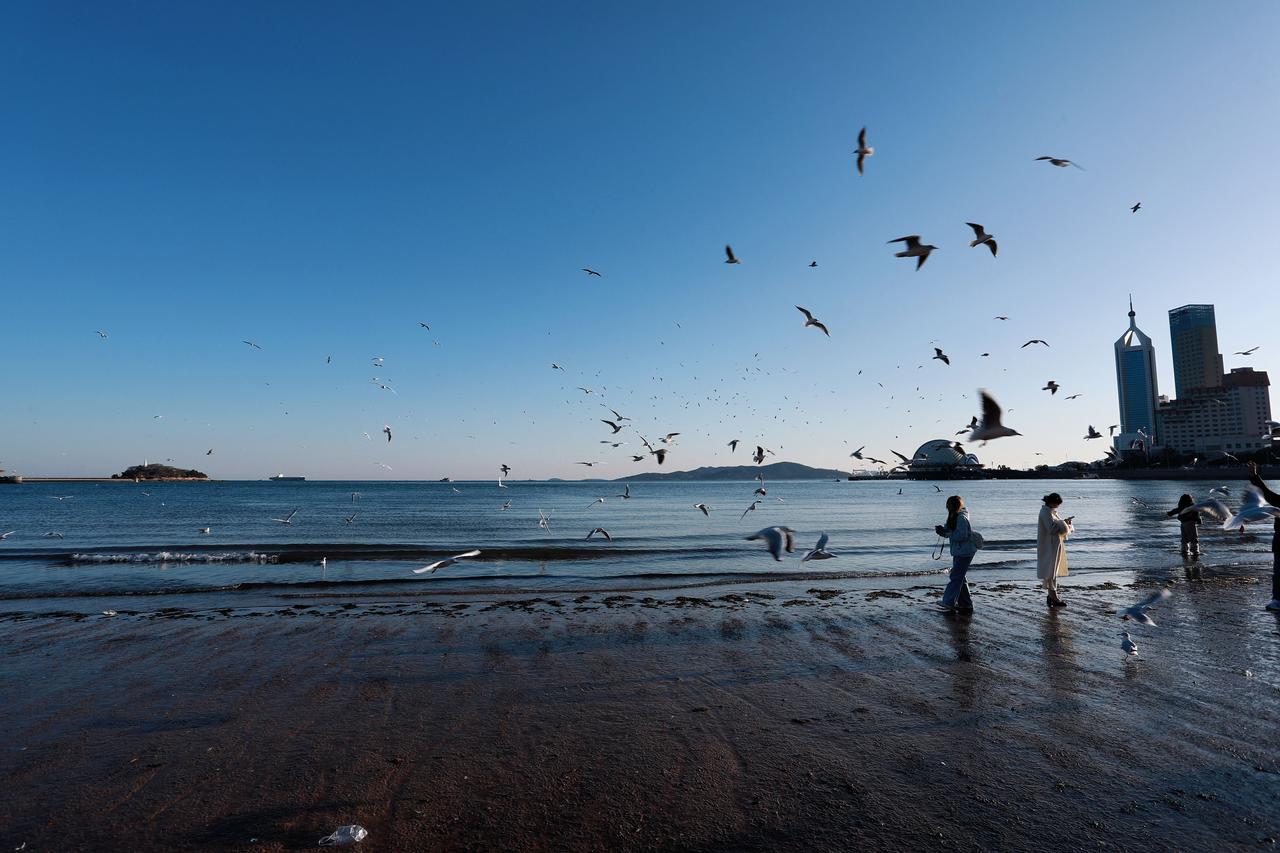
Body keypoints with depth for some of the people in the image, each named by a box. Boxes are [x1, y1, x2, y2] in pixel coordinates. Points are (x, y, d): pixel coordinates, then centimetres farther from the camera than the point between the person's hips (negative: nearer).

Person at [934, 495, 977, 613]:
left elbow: (962, 535, -24)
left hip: (965, 552, -10)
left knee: (956, 577, -10)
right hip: (958, 552, 10)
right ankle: (966, 605, 22)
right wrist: (942, 530, -7)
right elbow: (948, 532, 13)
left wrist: (945, 533, -21)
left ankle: (949, 603, -9)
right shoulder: (953, 517, 12)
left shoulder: (961, 518, -18)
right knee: (960, 578, 14)